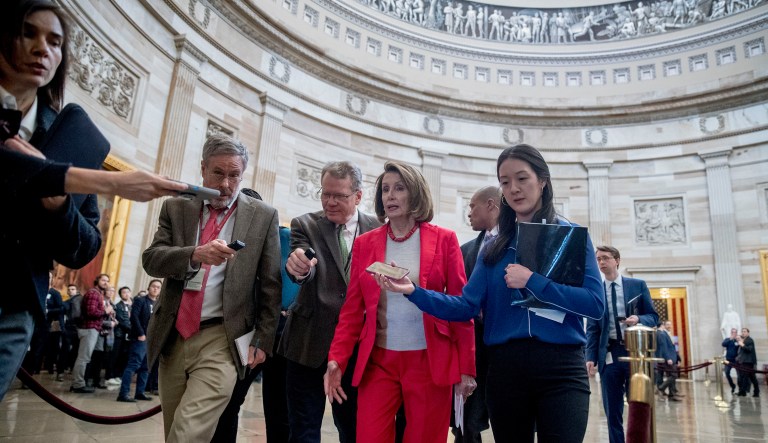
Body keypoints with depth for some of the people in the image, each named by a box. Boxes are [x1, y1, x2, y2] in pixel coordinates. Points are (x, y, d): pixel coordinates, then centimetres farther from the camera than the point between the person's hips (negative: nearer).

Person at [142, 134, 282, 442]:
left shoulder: (263, 216, 0)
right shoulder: (176, 207, 7)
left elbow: (270, 285, 1)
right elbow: (151, 259, -4)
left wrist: (263, 340, -1)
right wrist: (195, 254, -23)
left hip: (221, 340, -3)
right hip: (172, 337, 4)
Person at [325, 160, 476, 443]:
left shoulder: (444, 240, -1)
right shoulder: (365, 243, 4)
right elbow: (352, 309, 4)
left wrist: (466, 368, -3)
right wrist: (336, 359, -7)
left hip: (429, 362, -1)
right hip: (378, 361, 2)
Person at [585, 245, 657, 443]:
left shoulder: (638, 285, 5)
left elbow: (653, 316, 7)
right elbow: (591, 328, 5)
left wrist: (639, 319, -15)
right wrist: (590, 357, -5)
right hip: (609, 355, 1)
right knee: (612, 412, 6)